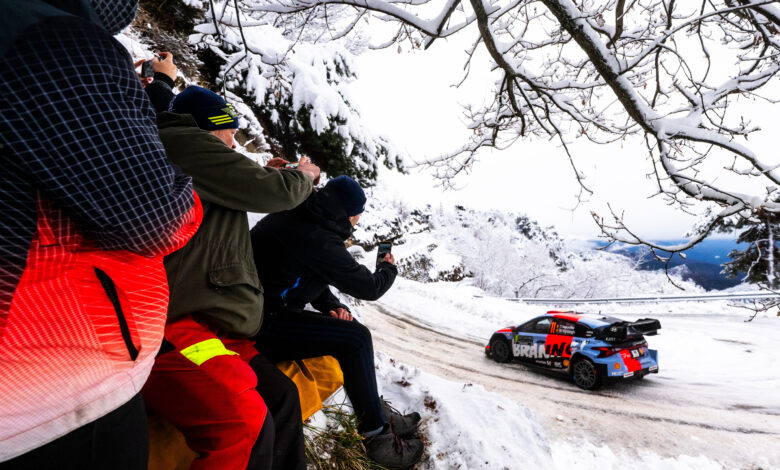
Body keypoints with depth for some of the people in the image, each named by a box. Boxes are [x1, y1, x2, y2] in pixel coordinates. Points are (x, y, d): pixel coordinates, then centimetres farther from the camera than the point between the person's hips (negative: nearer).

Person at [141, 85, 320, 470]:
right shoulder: (185, 142, -5)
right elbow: (273, 192, -7)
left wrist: (271, 176, 30)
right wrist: (302, 175, 13)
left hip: (206, 321, 11)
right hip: (168, 325, -11)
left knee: (281, 396, 6)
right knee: (247, 424, -26)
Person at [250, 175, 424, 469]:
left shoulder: (296, 219, 6)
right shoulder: (316, 239, -23)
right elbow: (369, 288, -14)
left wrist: (330, 306, 3)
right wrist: (388, 268, 7)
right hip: (261, 327, -10)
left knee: (350, 330, 13)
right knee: (355, 339, -15)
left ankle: (378, 414, 21)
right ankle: (378, 437, 1)